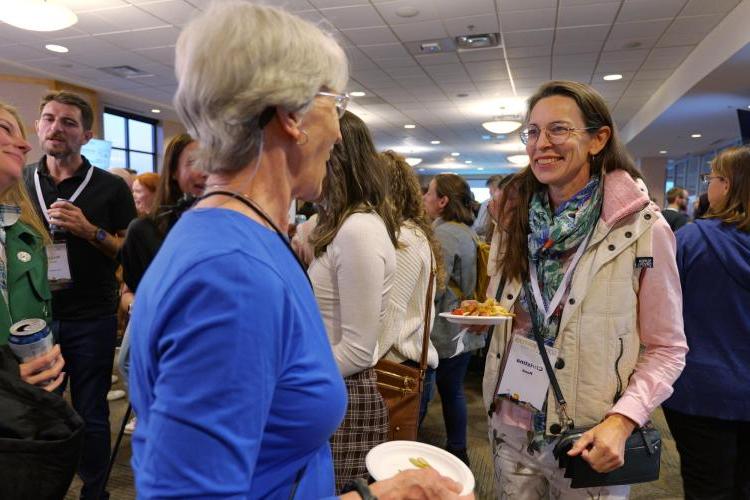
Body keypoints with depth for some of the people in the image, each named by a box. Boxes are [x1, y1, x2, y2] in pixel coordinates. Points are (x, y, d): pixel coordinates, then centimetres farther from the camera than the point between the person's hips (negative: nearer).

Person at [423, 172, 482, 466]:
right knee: (453, 390, 18)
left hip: (444, 330, -9)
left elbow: (434, 289, -22)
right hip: (464, 329, 9)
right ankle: (458, 450, 30)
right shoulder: (465, 232, 11)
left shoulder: (444, 234, -18)